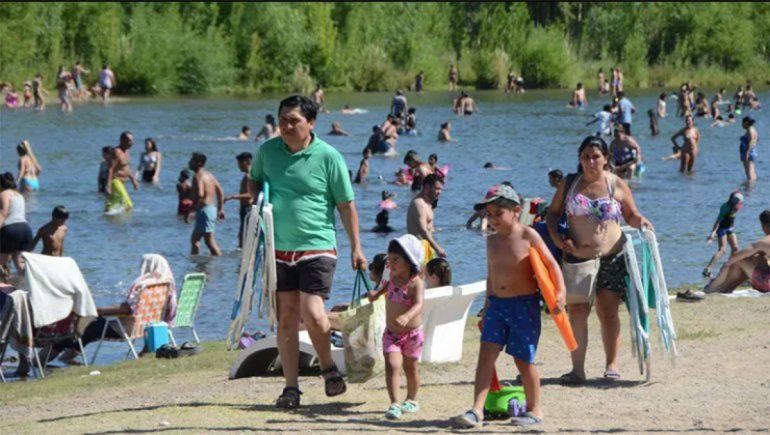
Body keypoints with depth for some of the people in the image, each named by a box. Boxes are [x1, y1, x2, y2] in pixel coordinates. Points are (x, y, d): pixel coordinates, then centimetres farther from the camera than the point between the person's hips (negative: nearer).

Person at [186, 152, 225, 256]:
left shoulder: (198, 176, -13)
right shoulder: (209, 175, 16)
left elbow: (199, 195, -26)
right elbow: (220, 192, 18)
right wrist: (219, 209, 24)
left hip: (204, 210, -10)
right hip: (212, 208, 10)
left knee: (210, 241, -9)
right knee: (194, 239, 15)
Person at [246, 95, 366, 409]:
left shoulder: (328, 157, -6)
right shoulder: (267, 150, 6)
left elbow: (346, 205, -1)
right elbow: (253, 180, 25)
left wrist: (356, 248, -2)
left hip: (316, 248, -4)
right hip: (278, 250, 4)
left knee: (313, 314, -14)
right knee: (286, 317, 4)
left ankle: (328, 368, 12)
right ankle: (291, 387, 9)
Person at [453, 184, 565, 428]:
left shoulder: (528, 236, -7)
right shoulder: (492, 241, 9)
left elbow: (551, 263, -6)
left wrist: (560, 292, -16)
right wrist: (487, 307, 22)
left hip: (524, 304, -5)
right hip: (497, 304, 5)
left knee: (524, 359, 1)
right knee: (486, 354, -7)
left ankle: (535, 410, 18)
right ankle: (477, 411, -11)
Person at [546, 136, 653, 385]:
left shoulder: (617, 185, 3)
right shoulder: (569, 184, 6)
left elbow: (631, 215, 12)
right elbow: (553, 213, 12)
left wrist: (640, 221, -11)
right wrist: (556, 238, -4)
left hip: (611, 257, -1)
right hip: (577, 258, 1)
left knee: (608, 311, -1)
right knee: (577, 312, -2)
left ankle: (612, 364, 10)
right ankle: (577, 369, 2)